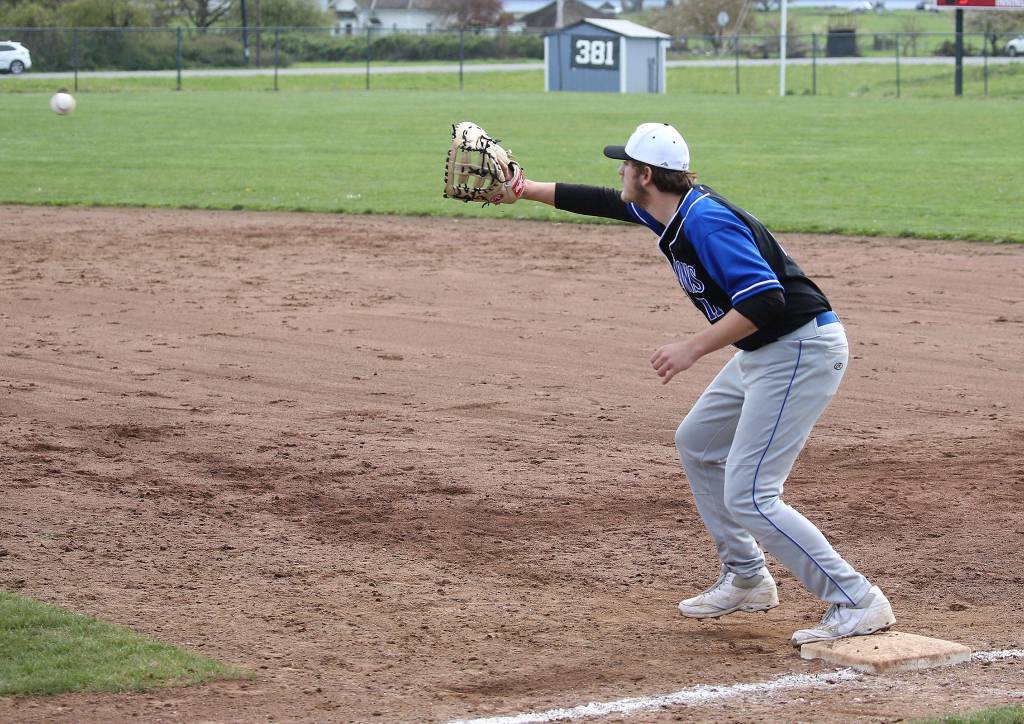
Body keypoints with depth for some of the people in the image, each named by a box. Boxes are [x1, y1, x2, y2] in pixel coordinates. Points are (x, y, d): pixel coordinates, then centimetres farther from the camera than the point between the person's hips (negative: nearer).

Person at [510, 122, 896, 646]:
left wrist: (693, 348, -30)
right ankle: (746, 581, 32)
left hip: (800, 351, -11)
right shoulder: (669, 211, 7)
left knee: (747, 497, -14)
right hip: (765, 352, 11)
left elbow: (764, 299, -31)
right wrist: (528, 189, 26)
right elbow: (603, 202, 25)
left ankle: (857, 604, -11)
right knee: (696, 445, 25)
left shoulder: (705, 222, -23)